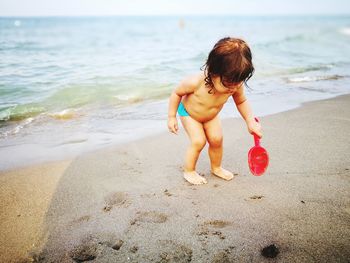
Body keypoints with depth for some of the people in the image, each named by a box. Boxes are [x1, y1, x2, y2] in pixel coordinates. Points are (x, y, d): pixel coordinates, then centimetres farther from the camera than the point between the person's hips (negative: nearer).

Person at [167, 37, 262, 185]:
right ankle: (188, 171, 8)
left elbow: (241, 102, -7)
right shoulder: (196, 83, -42)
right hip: (188, 112, -4)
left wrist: (251, 122, -16)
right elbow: (177, 93, -23)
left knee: (216, 139, -4)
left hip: (211, 116, 4)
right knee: (199, 141, -15)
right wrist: (171, 117, -18)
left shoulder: (235, 85, -29)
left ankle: (216, 168, 23)